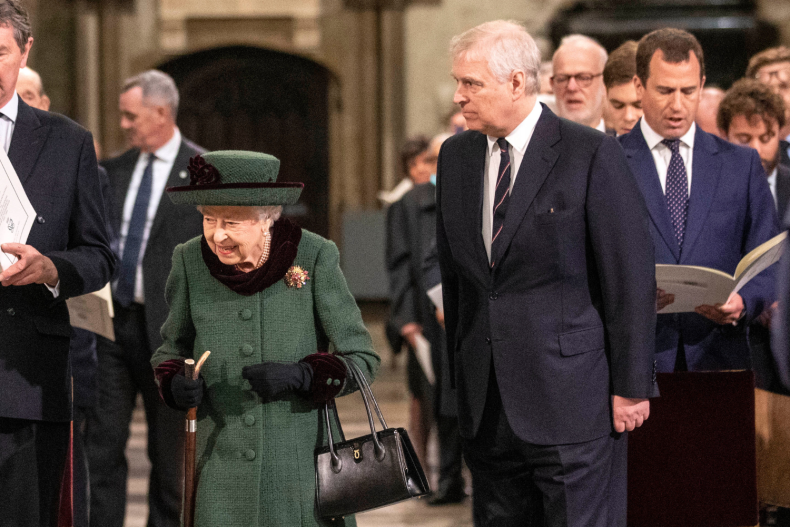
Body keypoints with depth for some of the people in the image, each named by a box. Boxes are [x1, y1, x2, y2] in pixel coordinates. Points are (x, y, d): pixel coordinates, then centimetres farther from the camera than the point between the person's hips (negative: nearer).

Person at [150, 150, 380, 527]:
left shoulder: (314, 257, -8)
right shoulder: (191, 261, -1)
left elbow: (362, 359, -3)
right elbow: (172, 348, 14)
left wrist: (300, 375, -20)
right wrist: (176, 384, -9)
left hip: (300, 462, -1)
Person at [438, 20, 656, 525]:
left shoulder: (592, 154, -8)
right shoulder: (456, 156, 11)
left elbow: (631, 276, -8)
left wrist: (631, 385, -9)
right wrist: (459, 372, 15)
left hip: (569, 397, -6)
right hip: (485, 403, 6)